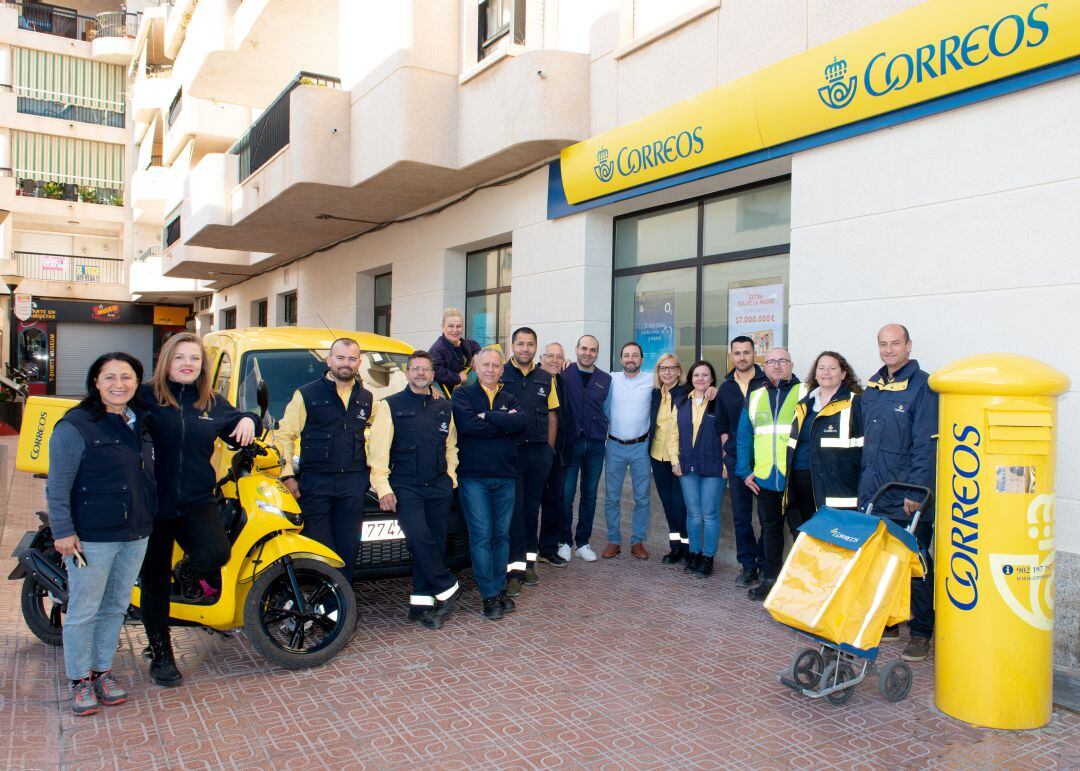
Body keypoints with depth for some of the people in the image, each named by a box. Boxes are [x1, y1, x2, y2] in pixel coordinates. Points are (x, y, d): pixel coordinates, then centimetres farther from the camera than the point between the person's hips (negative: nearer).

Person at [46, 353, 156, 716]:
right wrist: (63, 531, -17)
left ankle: (103, 670, 30)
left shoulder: (141, 422, 10)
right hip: (92, 537, -6)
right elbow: (57, 486, -13)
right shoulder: (75, 426, -12)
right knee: (84, 611, 4)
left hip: (135, 536, 6)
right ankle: (80, 680, 20)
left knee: (116, 607, 16)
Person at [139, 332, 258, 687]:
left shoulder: (213, 404, 10)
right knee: (155, 584, 9)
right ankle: (161, 655, 28)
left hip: (198, 501, 2)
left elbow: (236, 428, 25)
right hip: (152, 502, -2)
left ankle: (188, 571, 13)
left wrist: (247, 420, 5)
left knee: (215, 554, -25)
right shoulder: (145, 397, -4)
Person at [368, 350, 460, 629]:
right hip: (406, 488, -4)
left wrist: (451, 476, 9)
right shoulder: (391, 405, 1)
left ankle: (421, 604, 12)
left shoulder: (444, 407, 14)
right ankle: (447, 588, -3)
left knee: (435, 544, 3)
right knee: (419, 538, -21)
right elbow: (378, 449, -4)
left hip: (439, 487, 4)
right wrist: (383, 488, -10)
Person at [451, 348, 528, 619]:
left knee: (502, 534, 9)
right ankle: (490, 595, 2)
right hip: (473, 477, -4)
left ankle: (500, 588, 19)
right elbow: (468, 424, -18)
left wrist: (488, 417, -15)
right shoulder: (463, 394, 2)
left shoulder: (509, 399, 13)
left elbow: (522, 423, -9)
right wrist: (505, 424, -9)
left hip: (505, 477, 4)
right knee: (482, 535, -4)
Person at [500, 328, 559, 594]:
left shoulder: (545, 379, 9)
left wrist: (550, 449, 7)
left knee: (532, 506, 10)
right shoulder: (500, 375, -2)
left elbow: (552, 415, 12)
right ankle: (515, 566, 2)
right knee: (514, 507, -2)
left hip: (540, 451, 4)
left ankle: (528, 561, 20)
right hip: (510, 450, -3)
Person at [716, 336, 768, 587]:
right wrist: (728, 449, 10)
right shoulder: (726, 388, 12)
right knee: (741, 516, 6)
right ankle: (748, 565, 16)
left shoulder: (767, 382, -1)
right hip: (736, 460, 4)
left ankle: (765, 564, 12)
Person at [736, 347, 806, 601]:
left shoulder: (804, 393, -1)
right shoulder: (755, 397, 11)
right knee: (770, 526, 13)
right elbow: (744, 435, 11)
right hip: (764, 477, 4)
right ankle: (770, 578, 23)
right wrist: (744, 471, 4)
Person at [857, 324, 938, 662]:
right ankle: (886, 622, 26)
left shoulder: (922, 386, -9)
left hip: (908, 498, -7)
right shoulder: (872, 387, 13)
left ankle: (921, 633, 14)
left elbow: (926, 444, -14)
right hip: (873, 494, 7)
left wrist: (916, 491, -18)